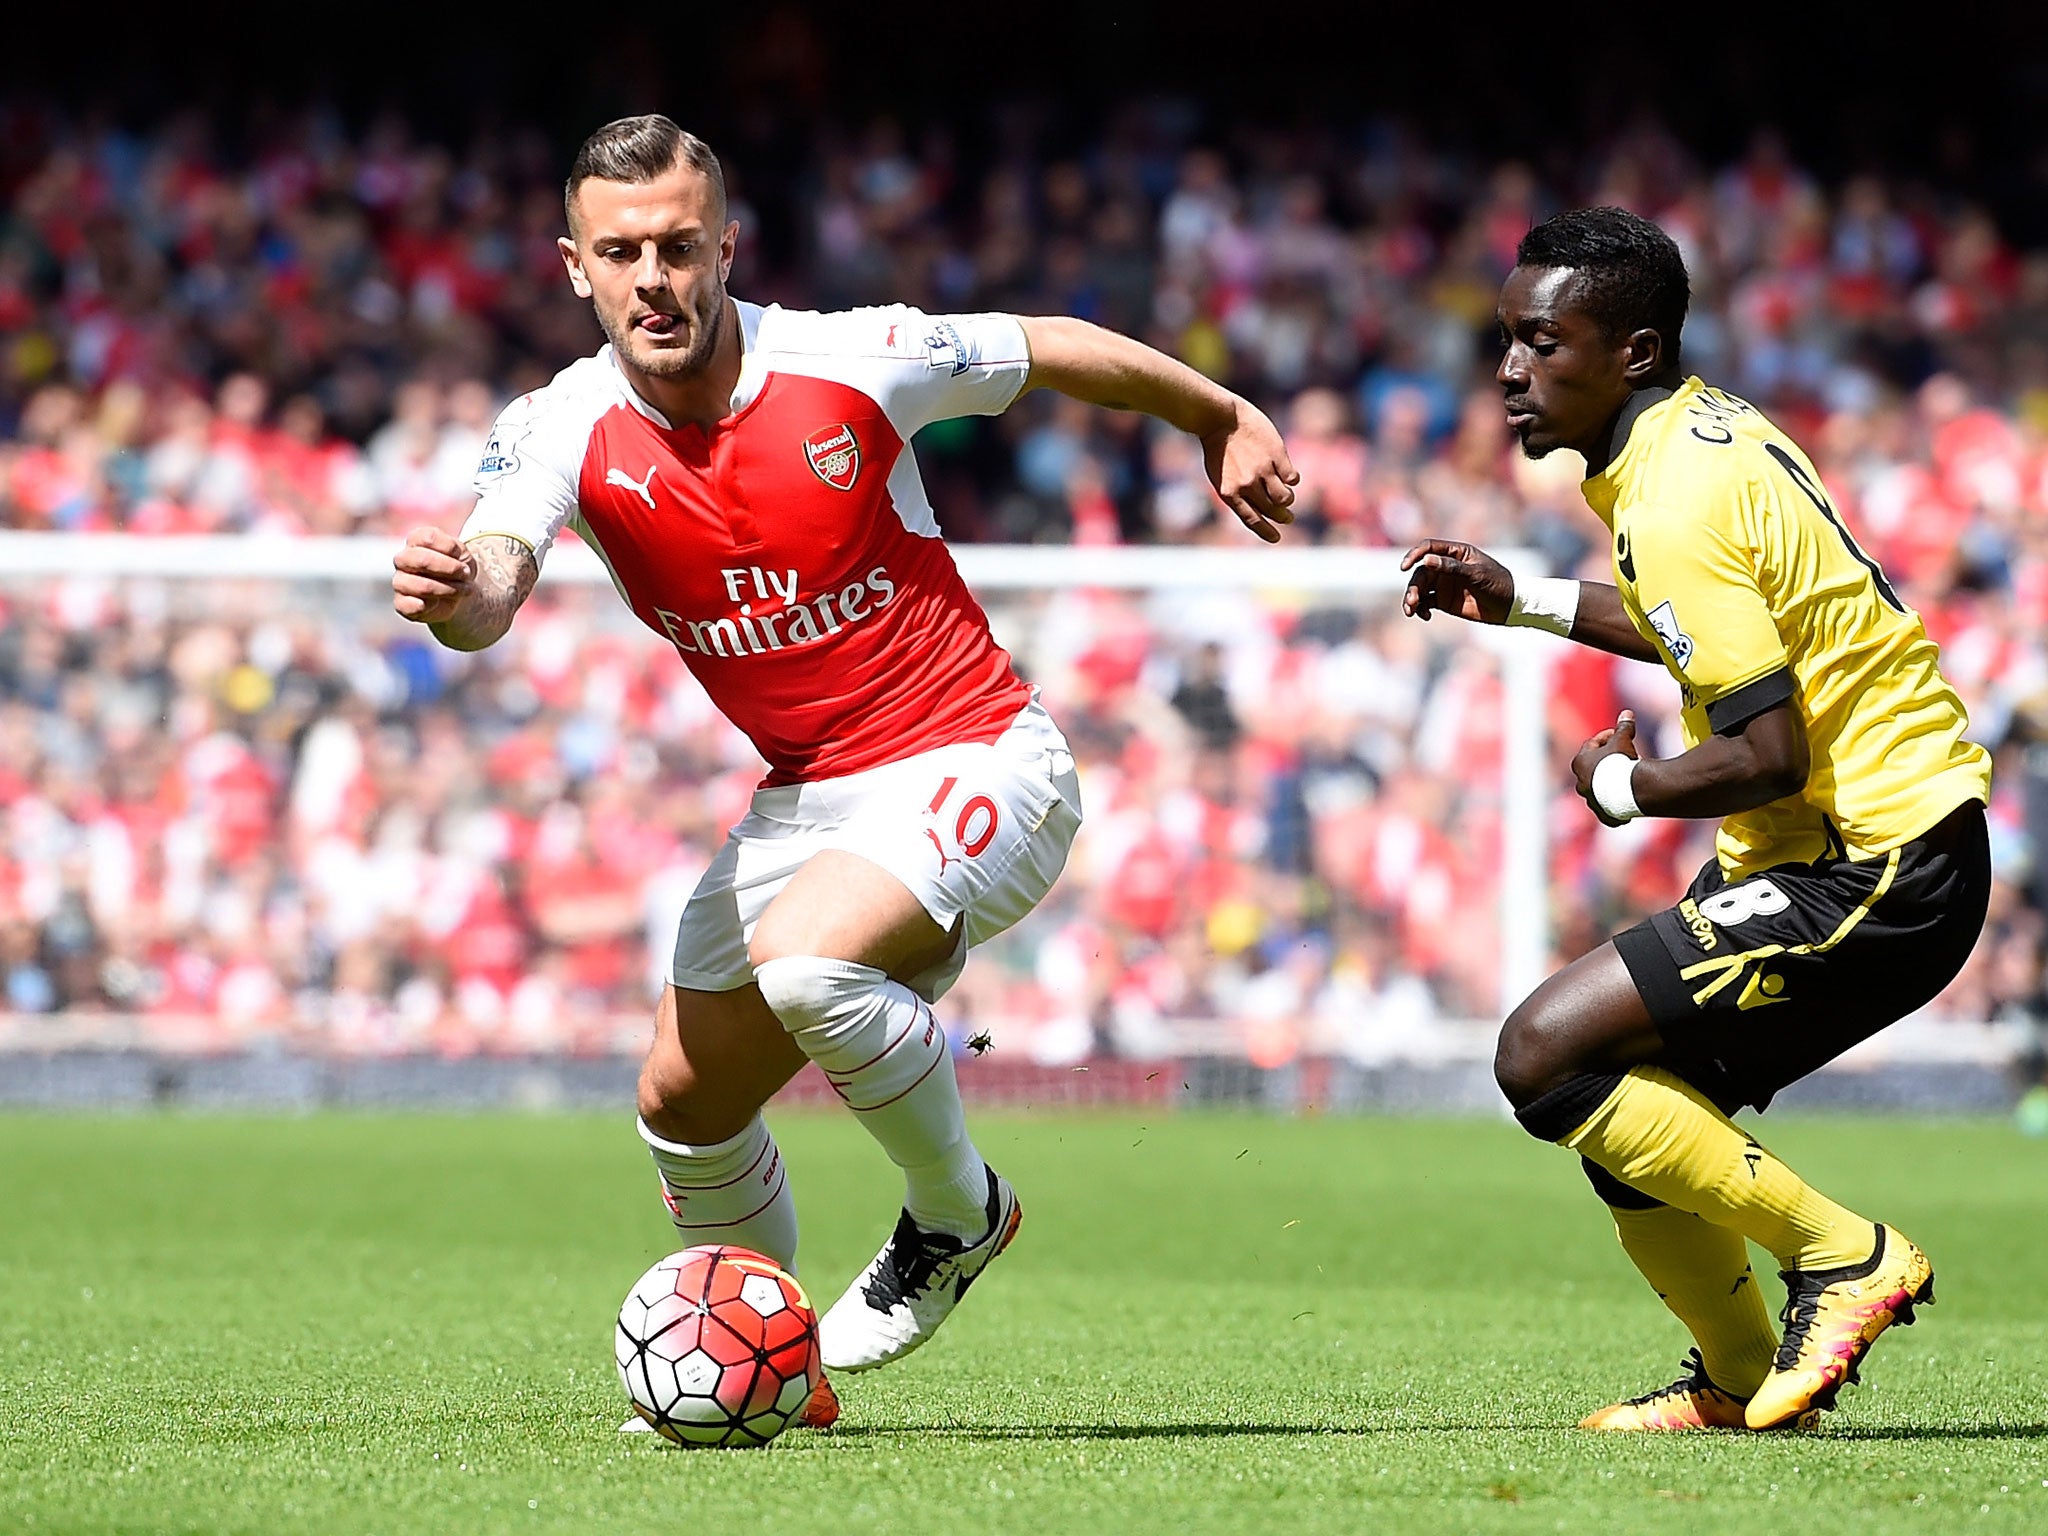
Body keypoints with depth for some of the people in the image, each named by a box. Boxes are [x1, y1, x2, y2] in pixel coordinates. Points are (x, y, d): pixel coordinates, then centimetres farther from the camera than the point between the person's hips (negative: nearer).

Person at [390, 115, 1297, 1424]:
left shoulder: (851, 362, -17)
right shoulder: (564, 431, -11)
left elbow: (1054, 351, 1)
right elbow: (494, 583, -30)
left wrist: (1226, 420, 16)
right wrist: (454, 595, -55)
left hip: (975, 761, -6)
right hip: (806, 796, 6)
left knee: (803, 961, -32)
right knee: (687, 1105, 9)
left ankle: (959, 1213, -5)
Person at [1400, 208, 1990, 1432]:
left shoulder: (1675, 503, -20)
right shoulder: (1706, 425, 9)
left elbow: (1767, 752, -24)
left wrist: (1625, 788, -6)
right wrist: (1528, 602, 25)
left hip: (1874, 869, -10)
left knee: (1548, 1054, -14)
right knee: (1630, 1103, 13)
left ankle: (1843, 1254, -7)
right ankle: (1741, 1380, 24)